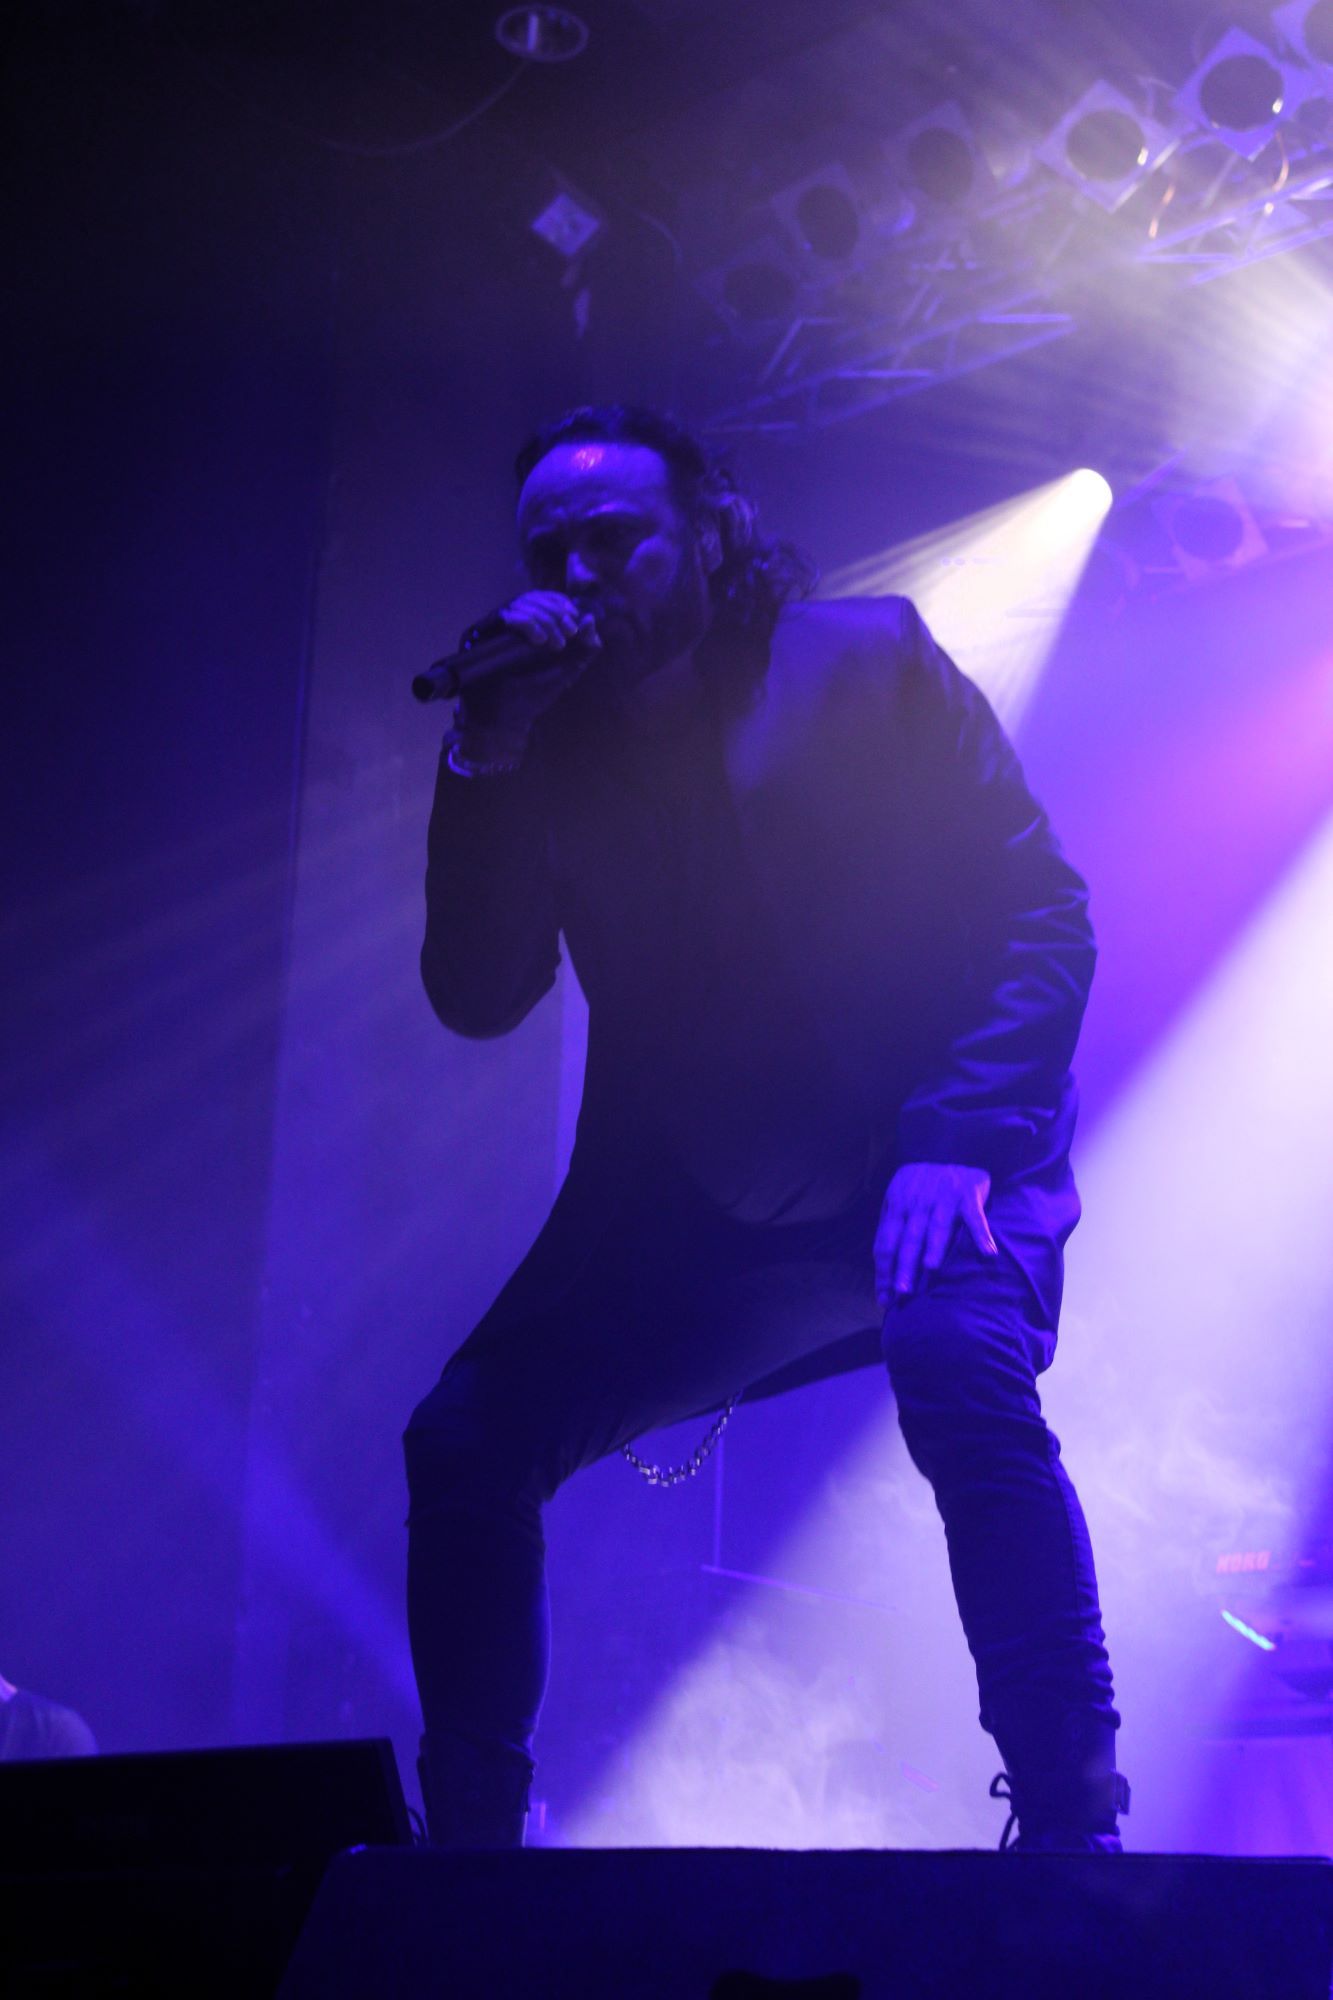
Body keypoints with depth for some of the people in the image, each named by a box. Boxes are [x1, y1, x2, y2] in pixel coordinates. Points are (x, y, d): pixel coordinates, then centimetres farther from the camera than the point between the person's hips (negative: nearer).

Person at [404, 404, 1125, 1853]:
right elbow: (476, 999, -2)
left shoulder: (869, 660, -3)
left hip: (921, 1166, -4)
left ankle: (1069, 1826, -23)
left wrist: (957, 1141, -20)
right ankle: (467, 1833, 12)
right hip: (690, 1207, 4)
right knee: (462, 1444, -7)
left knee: (959, 1368, -35)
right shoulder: (543, 744, 7)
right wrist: (486, 760, -13)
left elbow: (1042, 913, -7)